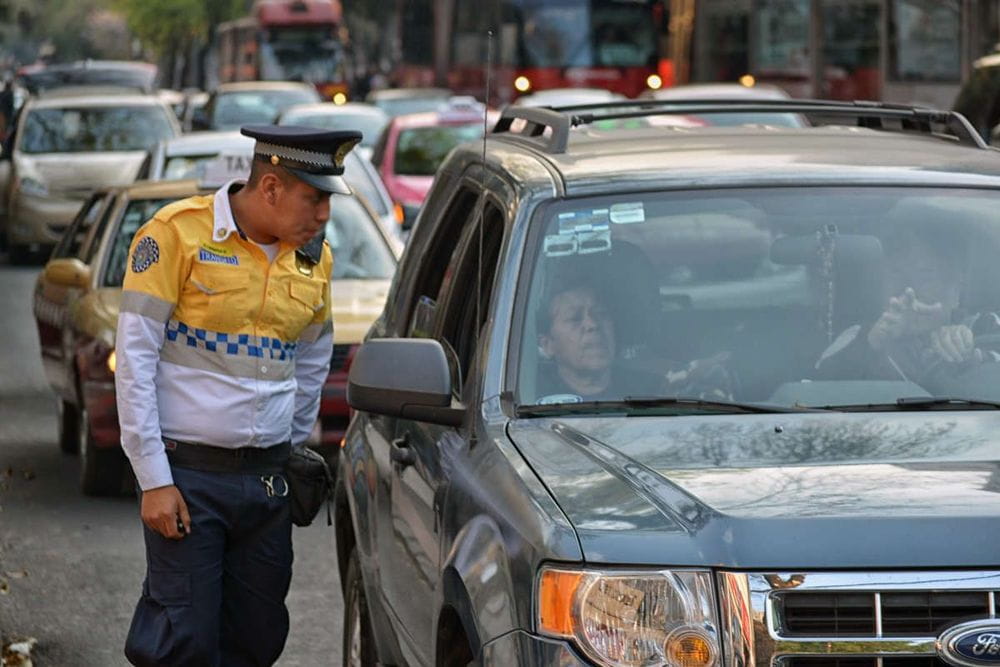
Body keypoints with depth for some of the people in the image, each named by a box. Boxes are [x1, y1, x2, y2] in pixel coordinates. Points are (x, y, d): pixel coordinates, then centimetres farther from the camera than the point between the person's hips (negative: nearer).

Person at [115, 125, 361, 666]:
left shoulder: (314, 258, 8)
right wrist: (153, 479, -12)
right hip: (188, 474, -6)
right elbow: (134, 360, -9)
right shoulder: (177, 234, -9)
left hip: (268, 480, 6)